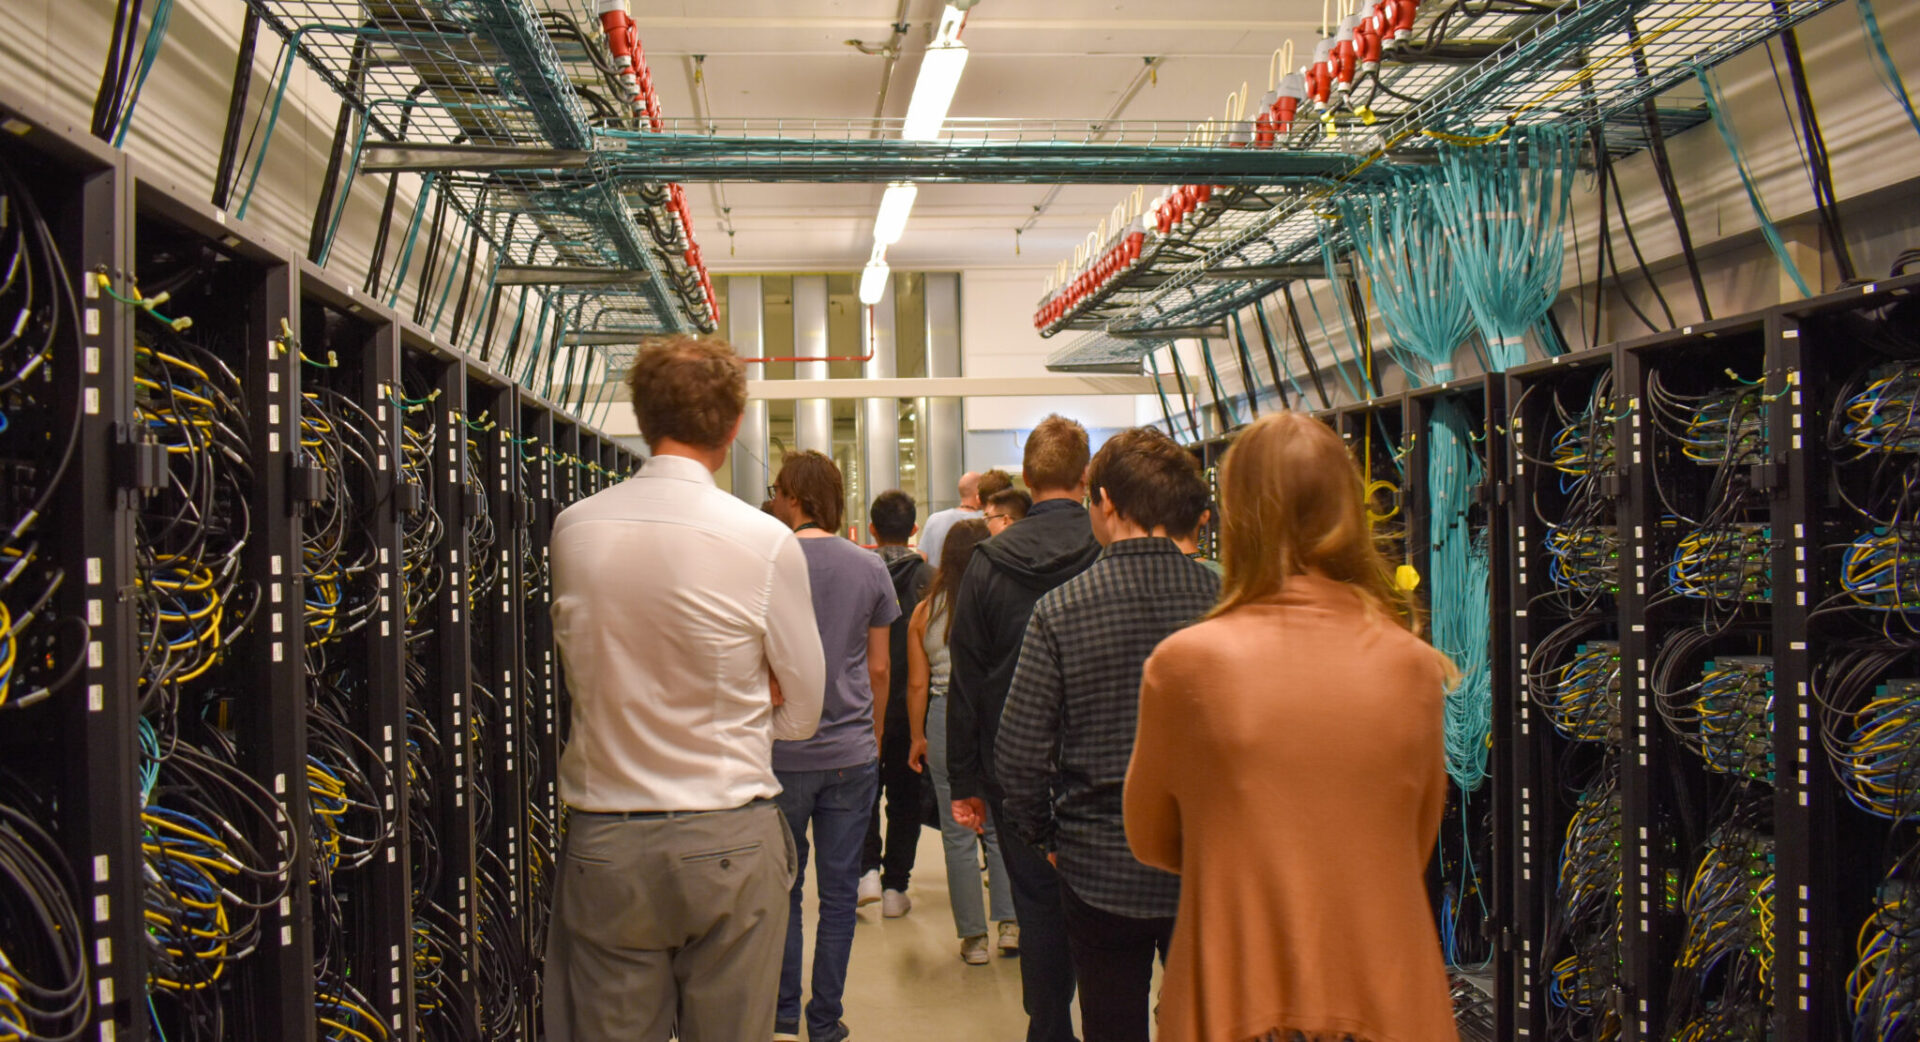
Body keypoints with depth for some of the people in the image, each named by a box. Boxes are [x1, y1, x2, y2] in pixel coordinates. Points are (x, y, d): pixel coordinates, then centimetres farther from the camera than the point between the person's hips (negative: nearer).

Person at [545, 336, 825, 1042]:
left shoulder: (572, 529, -3)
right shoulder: (767, 542, -12)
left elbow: (585, 673, 9)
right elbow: (801, 713, -3)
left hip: (602, 843, 3)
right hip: (728, 841, -2)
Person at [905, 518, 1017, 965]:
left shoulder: (925, 611, 0)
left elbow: (918, 684, 4)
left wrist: (917, 737, 15)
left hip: (945, 718, 1)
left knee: (958, 833, 8)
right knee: (1002, 826, 14)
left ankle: (973, 937, 13)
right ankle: (1010, 921, 10)